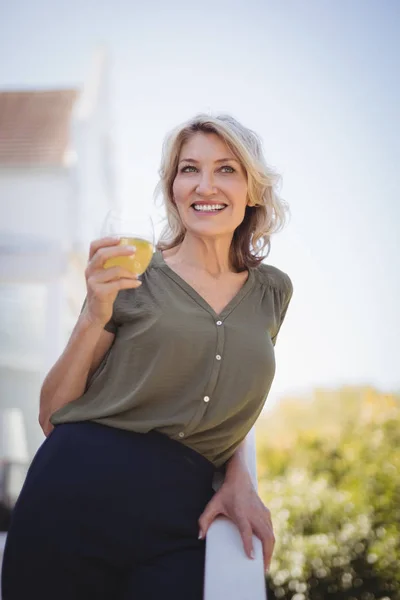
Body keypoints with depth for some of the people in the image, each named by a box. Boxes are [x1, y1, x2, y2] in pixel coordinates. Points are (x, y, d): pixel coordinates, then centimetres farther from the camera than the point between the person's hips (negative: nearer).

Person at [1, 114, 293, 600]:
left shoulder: (272, 291, 8)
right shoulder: (131, 274, -2)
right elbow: (51, 416, -2)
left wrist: (238, 479, 1)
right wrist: (95, 317, -15)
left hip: (178, 524, 2)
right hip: (76, 495, -2)